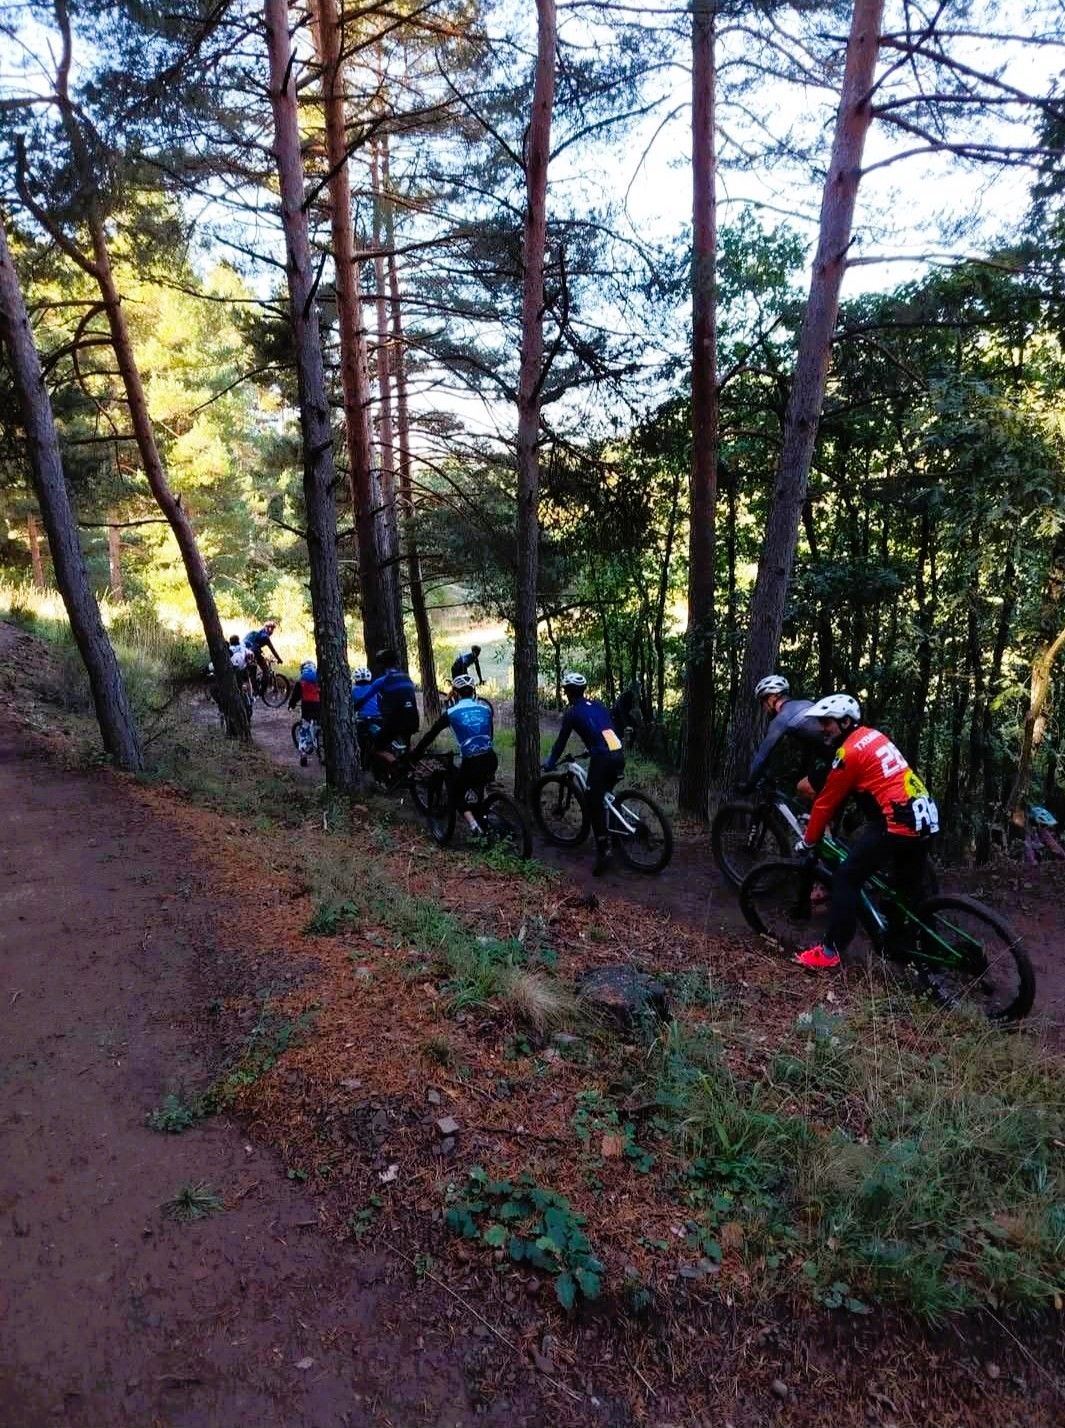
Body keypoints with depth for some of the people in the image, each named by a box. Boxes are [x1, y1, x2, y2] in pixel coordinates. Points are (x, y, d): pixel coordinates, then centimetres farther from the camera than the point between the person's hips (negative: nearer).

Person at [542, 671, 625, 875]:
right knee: (603, 799, 24)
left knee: (594, 804, 2)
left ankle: (604, 852, -4)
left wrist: (549, 764, 23)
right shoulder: (598, 704, 20)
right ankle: (605, 838, 31)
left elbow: (561, 741, 9)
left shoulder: (572, 712, 4)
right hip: (619, 755, 6)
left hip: (602, 758, -6)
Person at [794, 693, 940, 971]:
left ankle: (831, 951, -1)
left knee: (846, 879, -3)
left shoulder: (849, 752, -11)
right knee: (910, 890, 22)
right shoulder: (873, 736, 16)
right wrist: (816, 817, 30)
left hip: (897, 822, -9)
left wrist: (808, 841, 8)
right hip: (927, 820, 10)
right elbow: (837, 794, 25)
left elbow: (827, 802, -4)